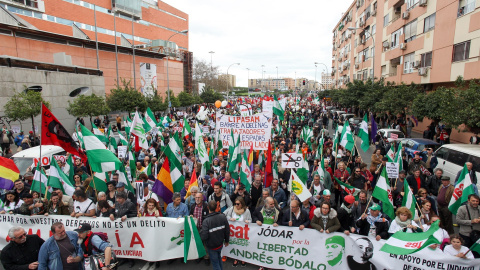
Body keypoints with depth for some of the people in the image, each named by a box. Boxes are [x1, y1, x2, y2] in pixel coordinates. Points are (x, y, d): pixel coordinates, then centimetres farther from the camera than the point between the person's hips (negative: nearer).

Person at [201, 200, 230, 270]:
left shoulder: (206, 221, -29)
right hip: (220, 244, 5)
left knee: (215, 262, 14)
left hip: (211, 246, -5)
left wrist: (200, 232, -7)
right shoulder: (223, 217, -15)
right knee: (219, 258, 30)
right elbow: (227, 230, -5)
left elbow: (204, 237, -29)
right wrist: (226, 240, 11)